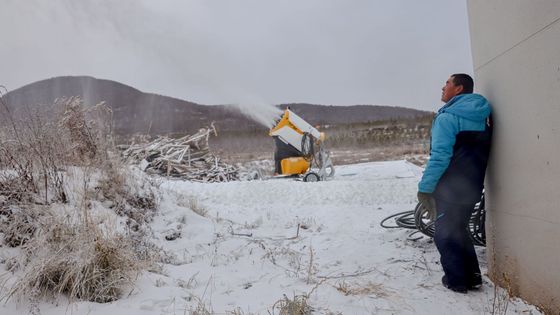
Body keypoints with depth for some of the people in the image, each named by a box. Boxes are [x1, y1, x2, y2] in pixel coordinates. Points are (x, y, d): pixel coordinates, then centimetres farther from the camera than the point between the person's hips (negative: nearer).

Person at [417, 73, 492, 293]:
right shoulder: (483, 116, 11)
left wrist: (425, 187, -20)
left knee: (445, 235, 5)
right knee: (460, 231, 21)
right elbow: (481, 153, 14)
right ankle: (472, 277, 25)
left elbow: (440, 156, -23)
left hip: (450, 188, -8)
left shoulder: (448, 117, -16)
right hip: (472, 187, 8)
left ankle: (456, 281, 11)